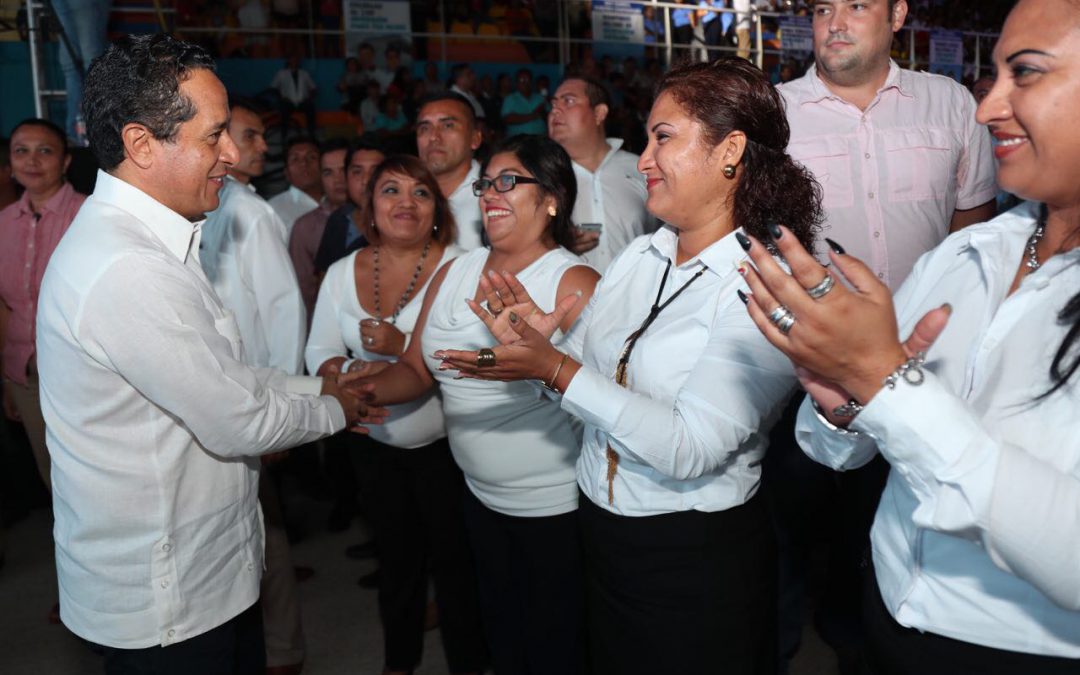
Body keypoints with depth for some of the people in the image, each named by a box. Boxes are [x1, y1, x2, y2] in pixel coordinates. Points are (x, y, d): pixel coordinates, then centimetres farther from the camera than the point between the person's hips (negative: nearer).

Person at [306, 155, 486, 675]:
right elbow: (320, 352, 2)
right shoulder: (343, 272, 1)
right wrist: (348, 373, -19)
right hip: (377, 446, 5)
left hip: (446, 447, -4)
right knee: (396, 560, 22)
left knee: (455, 563, 8)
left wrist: (406, 346, -29)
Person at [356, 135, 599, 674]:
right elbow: (418, 369, 7)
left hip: (557, 507, -6)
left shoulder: (575, 283, -16)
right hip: (482, 499, 6)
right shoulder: (452, 274, 4)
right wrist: (360, 390, -10)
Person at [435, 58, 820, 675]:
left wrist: (555, 369, -27)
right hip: (604, 533, 6)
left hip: (698, 560, -6)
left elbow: (691, 448, -26)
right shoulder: (638, 258, 1)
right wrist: (539, 343, -15)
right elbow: (581, 368, 4)